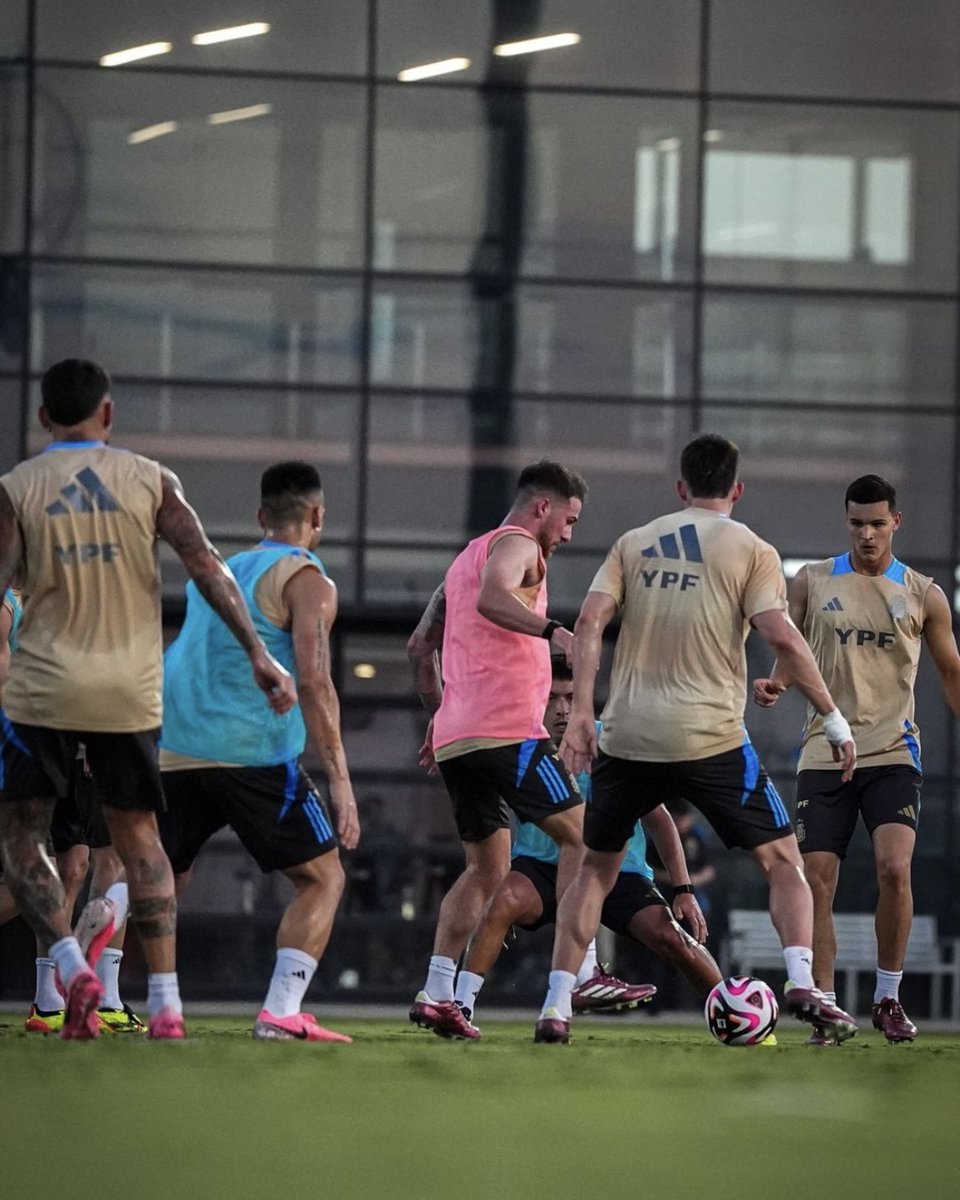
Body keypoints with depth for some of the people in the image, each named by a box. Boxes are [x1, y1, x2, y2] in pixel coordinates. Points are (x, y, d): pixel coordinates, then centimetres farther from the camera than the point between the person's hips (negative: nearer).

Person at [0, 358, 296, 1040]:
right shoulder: (150, 480, 3)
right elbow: (208, 567, -4)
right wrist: (260, 657, -3)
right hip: (129, 694, 2)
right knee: (138, 837, 13)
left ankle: (73, 968, -10)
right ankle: (165, 1001, 6)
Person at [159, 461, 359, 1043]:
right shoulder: (307, 580, 0)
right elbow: (314, 680, -11)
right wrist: (340, 781, -12)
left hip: (173, 750, 6)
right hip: (252, 752, -6)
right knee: (323, 878, 5)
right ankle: (281, 1012, -10)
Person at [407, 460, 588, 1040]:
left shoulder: (469, 555, 26)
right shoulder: (516, 546, -2)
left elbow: (420, 646, 30)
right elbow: (492, 599, -25)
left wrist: (439, 713, 35)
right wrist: (550, 630, -37)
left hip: (455, 739, 9)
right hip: (507, 730, -9)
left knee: (487, 871, 13)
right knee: (583, 836, -4)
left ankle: (436, 993, 2)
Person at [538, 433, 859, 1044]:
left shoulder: (633, 544, 12)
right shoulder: (751, 550, 2)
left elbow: (590, 622, 1)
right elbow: (781, 635, -10)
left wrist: (581, 714, 0)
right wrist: (833, 716, -5)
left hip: (628, 739, 3)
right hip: (712, 738, -3)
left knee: (596, 868, 18)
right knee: (783, 860, 8)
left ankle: (557, 1007, 10)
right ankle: (802, 985, -12)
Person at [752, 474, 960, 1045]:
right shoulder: (813, 582, 7)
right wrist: (775, 683, -8)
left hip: (893, 754, -1)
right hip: (825, 755, 1)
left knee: (895, 868, -19)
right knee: (816, 883, -5)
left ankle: (889, 997, -2)